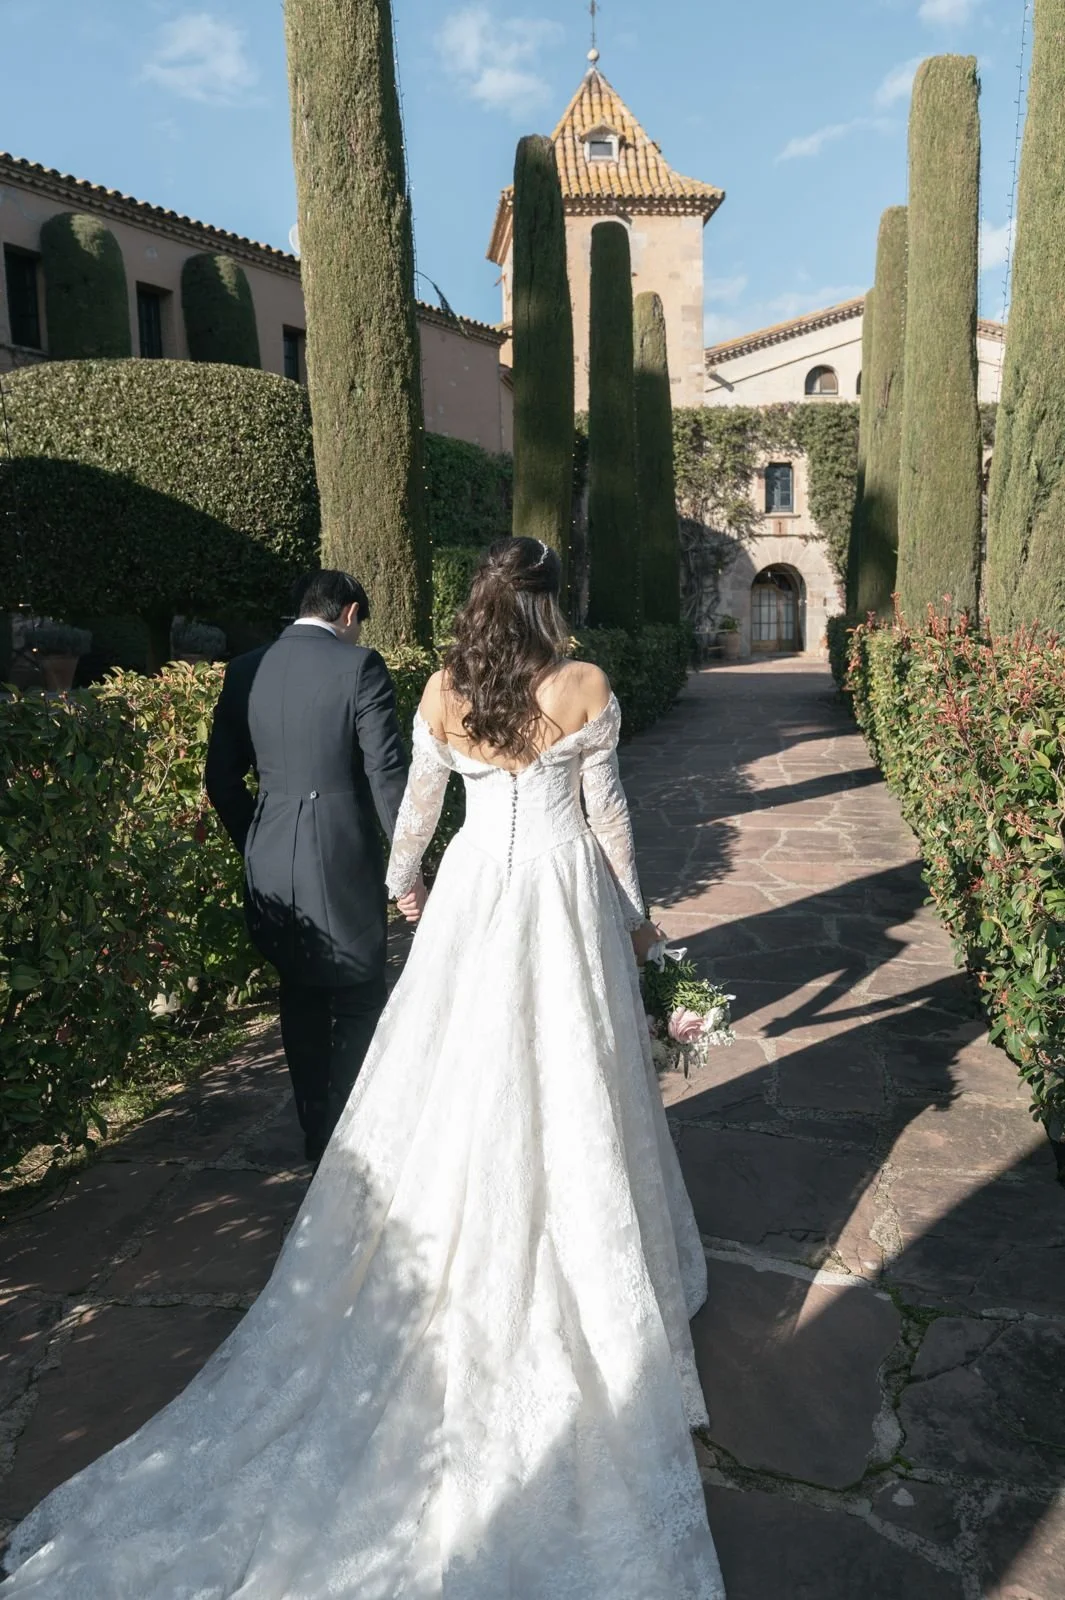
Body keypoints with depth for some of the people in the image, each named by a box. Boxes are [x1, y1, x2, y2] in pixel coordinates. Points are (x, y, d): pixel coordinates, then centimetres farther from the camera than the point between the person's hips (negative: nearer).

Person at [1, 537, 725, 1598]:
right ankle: (578, 1265, 23)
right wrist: (634, 913, 8)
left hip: (475, 891, 2)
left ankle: (460, 1267, 27)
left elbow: (418, 799, 8)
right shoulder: (584, 690, -10)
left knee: (464, 1074, 13)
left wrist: (403, 880, 25)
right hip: (566, 891, -2)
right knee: (564, 1082, 8)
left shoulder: (442, 692, -2)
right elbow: (606, 812, -4)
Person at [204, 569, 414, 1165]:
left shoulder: (245, 671, 6)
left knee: (300, 999, 19)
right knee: (358, 1004, 9)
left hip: (271, 866, 5)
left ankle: (316, 1134, 31)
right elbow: (387, 775, -13)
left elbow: (222, 780, 9)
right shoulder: (360, 666, -8)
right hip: (345, 863, -5)